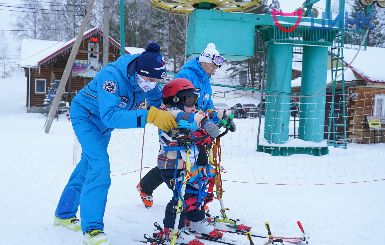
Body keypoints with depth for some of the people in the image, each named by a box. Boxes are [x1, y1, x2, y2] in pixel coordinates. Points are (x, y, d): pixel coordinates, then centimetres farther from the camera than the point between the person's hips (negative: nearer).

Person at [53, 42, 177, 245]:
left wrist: (168, 117, -29)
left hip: (104, 122, 8)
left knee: (88, 164, 17)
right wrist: (149, 116, -59)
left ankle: (64, 214, 35)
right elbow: (110, 116, -51)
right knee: (99, 166, -21)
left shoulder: (147, 78, -21)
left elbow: (159, 102, -7)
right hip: (85, 115, -7)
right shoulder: (112, 76, -41)